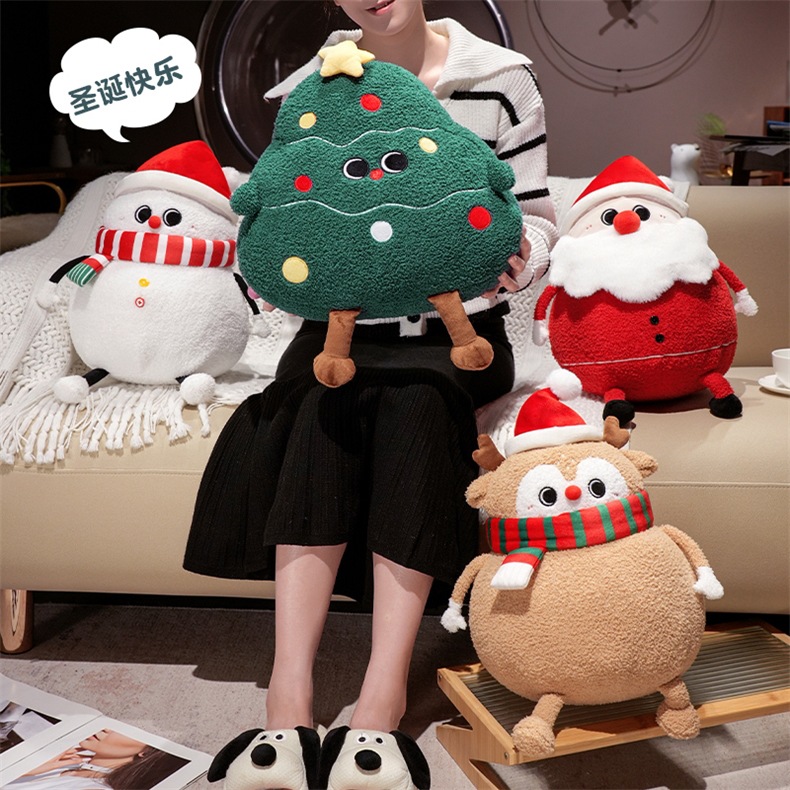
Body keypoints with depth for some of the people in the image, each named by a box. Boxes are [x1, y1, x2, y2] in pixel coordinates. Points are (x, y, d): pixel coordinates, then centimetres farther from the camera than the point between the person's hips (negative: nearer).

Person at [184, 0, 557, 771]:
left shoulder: (500, 80, 2)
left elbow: (535, 217, 3)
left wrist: (514, 257, -21)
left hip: (457, 333, -1)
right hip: (346, 330, 1)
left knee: (414, 400, -33)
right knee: (322, 404, -31)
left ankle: (385, 683, -31)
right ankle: (290, 682, -31)